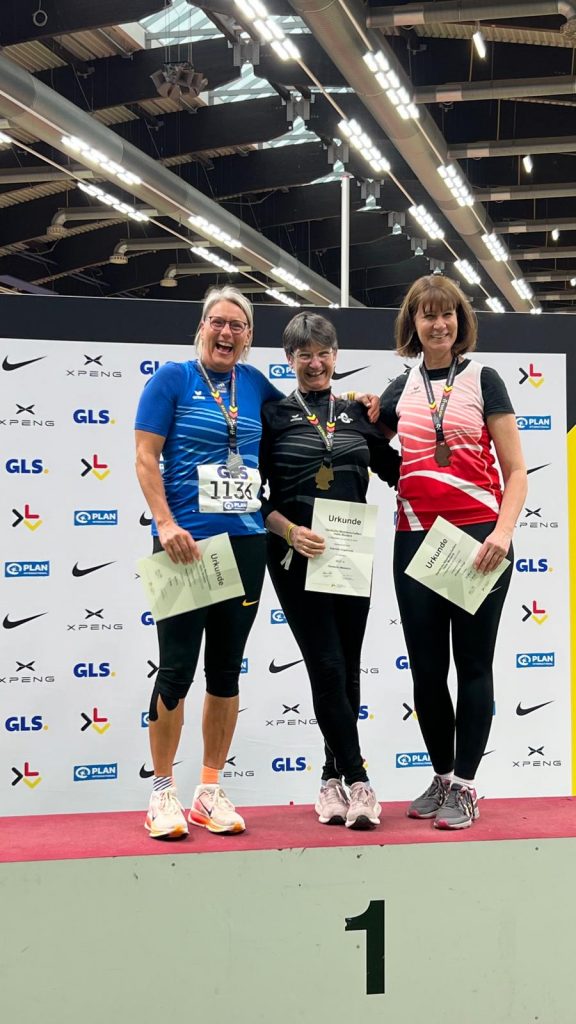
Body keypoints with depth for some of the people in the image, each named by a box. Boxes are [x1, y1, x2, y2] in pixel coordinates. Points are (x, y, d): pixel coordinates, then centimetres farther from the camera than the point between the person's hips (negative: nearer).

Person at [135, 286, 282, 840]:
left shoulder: (255, 385, 10)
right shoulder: (173, 378, -2)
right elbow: (146, 458, -7)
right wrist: (166, 524, -18)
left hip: (245, 542, 5)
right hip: (185, 544, -4)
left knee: (226, 669, 9)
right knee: (177, 668, -2)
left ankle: (210, 792, 19)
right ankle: (162, 793, 11)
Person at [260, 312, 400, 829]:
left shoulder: (358, 413, 10)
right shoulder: (274, 415, 1)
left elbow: (395, 469, 9)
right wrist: (290, 530, -16)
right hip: (297, 557, -3)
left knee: (347, 669, 7)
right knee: (328, 667, -8)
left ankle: (333, 779, 19)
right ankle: (357, 782, -1)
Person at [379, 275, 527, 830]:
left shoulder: (482, 380, 2)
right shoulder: (400, 390, 13)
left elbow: (515, 472, -2)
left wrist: (502, 532, -16)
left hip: (477, 536, -4)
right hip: (416, 538, 4)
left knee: (472, 663, 1)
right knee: (426, 667, 7)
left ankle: (465, 787, 10)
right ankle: (441, 777, 23)